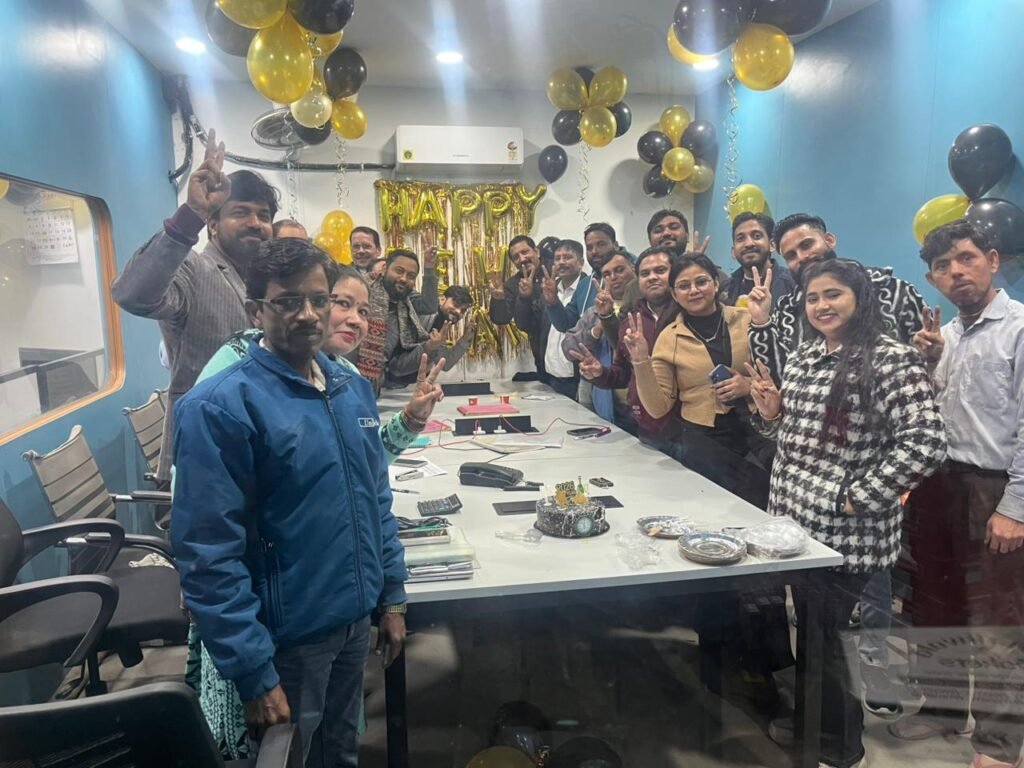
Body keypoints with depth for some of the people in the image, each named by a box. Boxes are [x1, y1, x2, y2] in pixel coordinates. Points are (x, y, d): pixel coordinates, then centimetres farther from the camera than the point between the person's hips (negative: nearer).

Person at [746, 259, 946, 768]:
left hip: (844, 533, -7)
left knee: (824, 638, 5)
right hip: (794, 520, 7)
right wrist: (771, 414, -2)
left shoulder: (892, 360, -14)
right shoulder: (803, 357, 9)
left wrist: (856, 499, -20)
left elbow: (926, 444, -22)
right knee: (806, 628, 20)